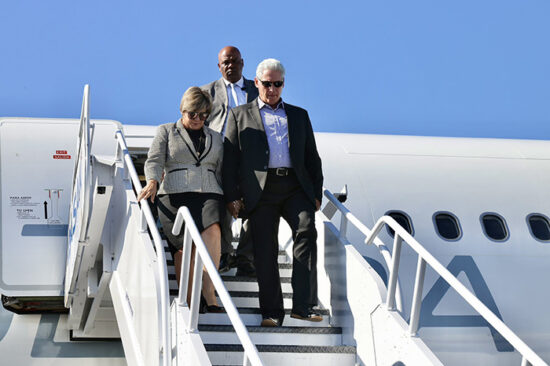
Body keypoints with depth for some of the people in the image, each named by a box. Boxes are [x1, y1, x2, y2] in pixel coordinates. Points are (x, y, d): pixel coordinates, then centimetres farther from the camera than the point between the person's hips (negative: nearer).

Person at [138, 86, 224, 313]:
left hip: (209, 195, 1)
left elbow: (221, 173, 25)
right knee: (184, 248, -18)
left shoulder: (215, 138, 26)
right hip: (175, 195, -1)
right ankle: (189, 303, -11)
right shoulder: (166, 132, 17)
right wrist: (153, 182, -18)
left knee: (211, 232, -29)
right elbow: (154, 160, 2)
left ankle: (209, 295, -34)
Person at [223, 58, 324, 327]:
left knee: (306, 230, -20)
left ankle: (303, 305, -23)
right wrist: (232, 196, -1)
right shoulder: (240, 115, 16)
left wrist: (316, 192, 10)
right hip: (261, 190, -1)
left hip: (295, 187, 1)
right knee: (265, 249, -5)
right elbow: (230, 158, 9)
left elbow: (312, 156, 21)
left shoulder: (299, 115, 23)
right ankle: (271, 311, 1)